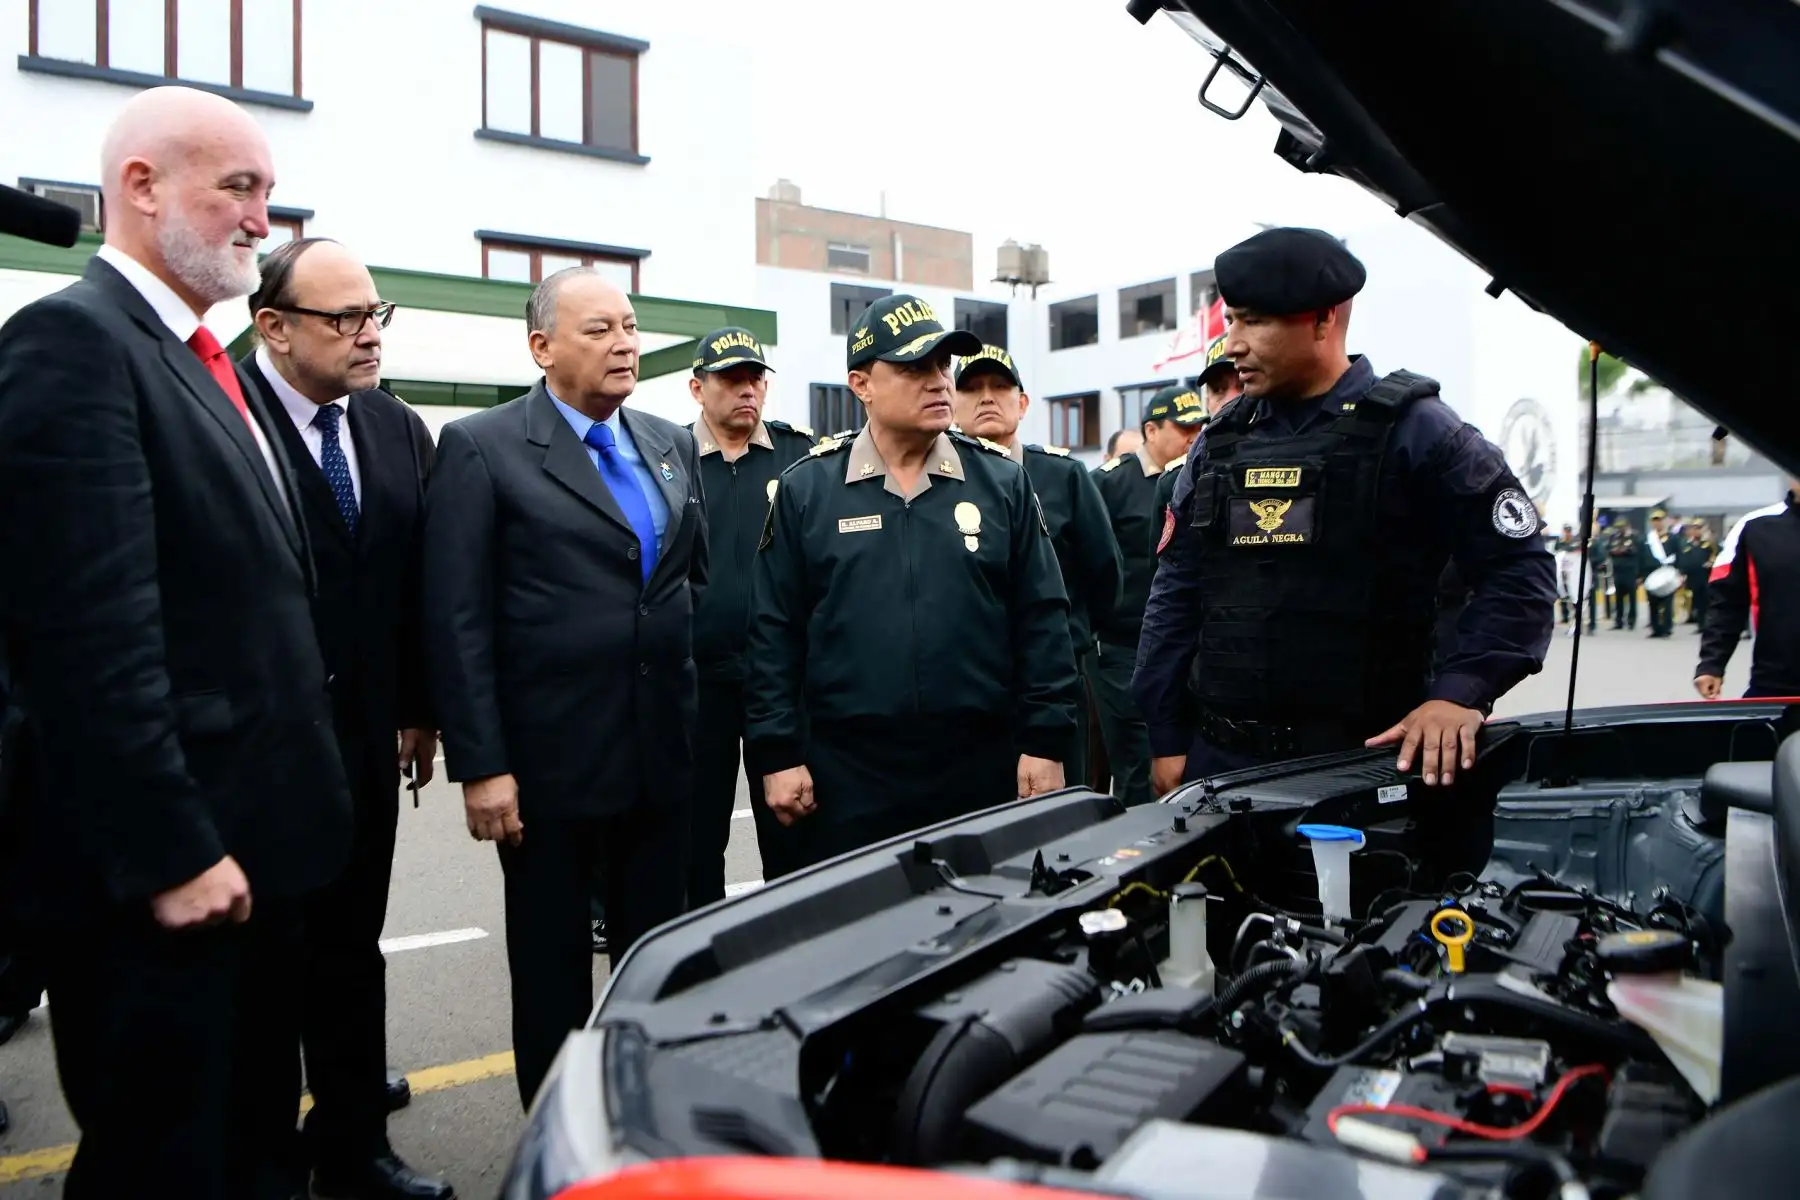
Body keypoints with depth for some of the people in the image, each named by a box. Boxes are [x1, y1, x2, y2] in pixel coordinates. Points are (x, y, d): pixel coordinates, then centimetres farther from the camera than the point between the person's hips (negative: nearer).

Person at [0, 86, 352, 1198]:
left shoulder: (208, 364, 15)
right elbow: (94, 631, -22)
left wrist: (297, 804, 15)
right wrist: (171, 852, -21)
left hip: (255, 844, 9)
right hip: (163, 867, -9)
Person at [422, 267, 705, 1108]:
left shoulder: (672, 446, 9)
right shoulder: (480, 449, -8)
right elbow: (457, 622, -11)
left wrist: (697, 700, 8)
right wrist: (480, 765, -15)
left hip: (664, 755, 5)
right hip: (549, 761, -5)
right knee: (551, 968, 12)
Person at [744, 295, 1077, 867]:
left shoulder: (1002, 482, 4)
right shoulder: (806, 489, 2)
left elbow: (1042, 621, 4)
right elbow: (775, 633, 2)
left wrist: (1045, 743, -1)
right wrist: (778, 754, -2)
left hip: (981, 771, 1)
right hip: (847, 777, -1)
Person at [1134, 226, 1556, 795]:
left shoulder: (1413, 430, -5)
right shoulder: (1219, 444, 10)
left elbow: (1518, 572, -6)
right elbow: (1175, 598, 11)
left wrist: (1461, 692, -20)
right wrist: (1167, 738, 7)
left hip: (1368, 760, -4)